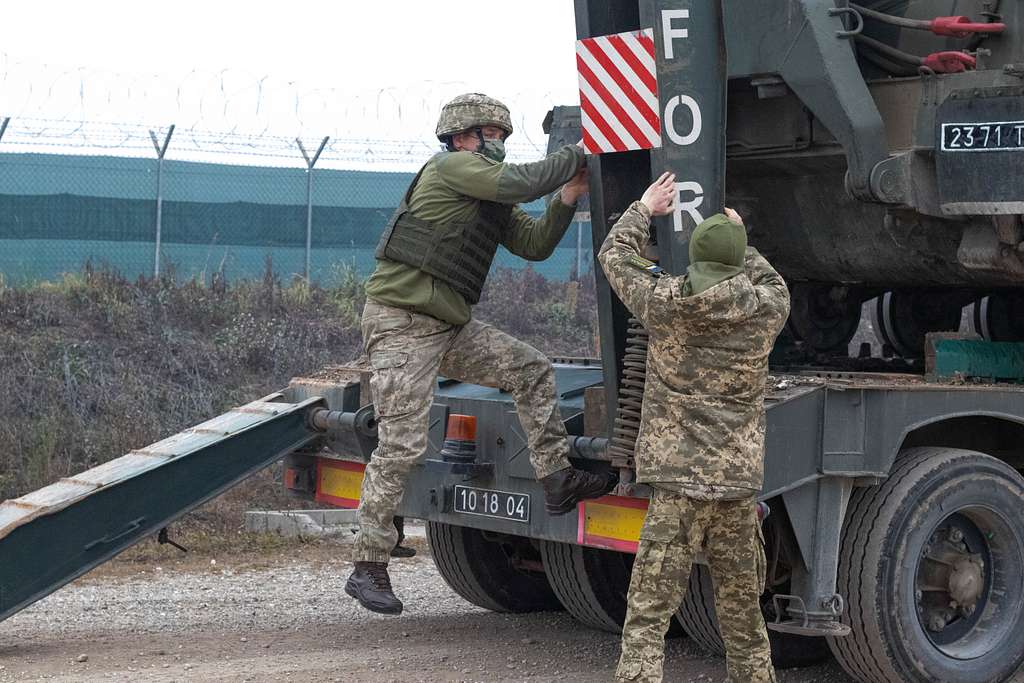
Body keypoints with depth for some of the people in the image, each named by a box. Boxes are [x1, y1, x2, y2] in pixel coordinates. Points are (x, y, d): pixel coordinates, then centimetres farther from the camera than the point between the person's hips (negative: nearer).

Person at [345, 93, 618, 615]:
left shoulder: (492, 199, 18)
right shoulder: (451, 168, -10)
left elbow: (534, 245, 15)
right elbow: (523, 183, -20)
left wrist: (566, 199, 3)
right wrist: (575, 156, -6)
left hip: (450, 325, 9)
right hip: (400, 323, -9)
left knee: (532, 371, 3)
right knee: (401, 445, -10)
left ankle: (557, 481, 7)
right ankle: (368, 568, -3)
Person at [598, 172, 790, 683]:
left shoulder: (663, 301, -3)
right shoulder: (766, 310, 1)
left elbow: (614, 254, 16)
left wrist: (644, 209, 31)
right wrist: (742, 241, 38)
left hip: (677, 484, -2)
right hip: (739, 486, 3)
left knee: (647, 617, -5)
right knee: (743, 616, 16)